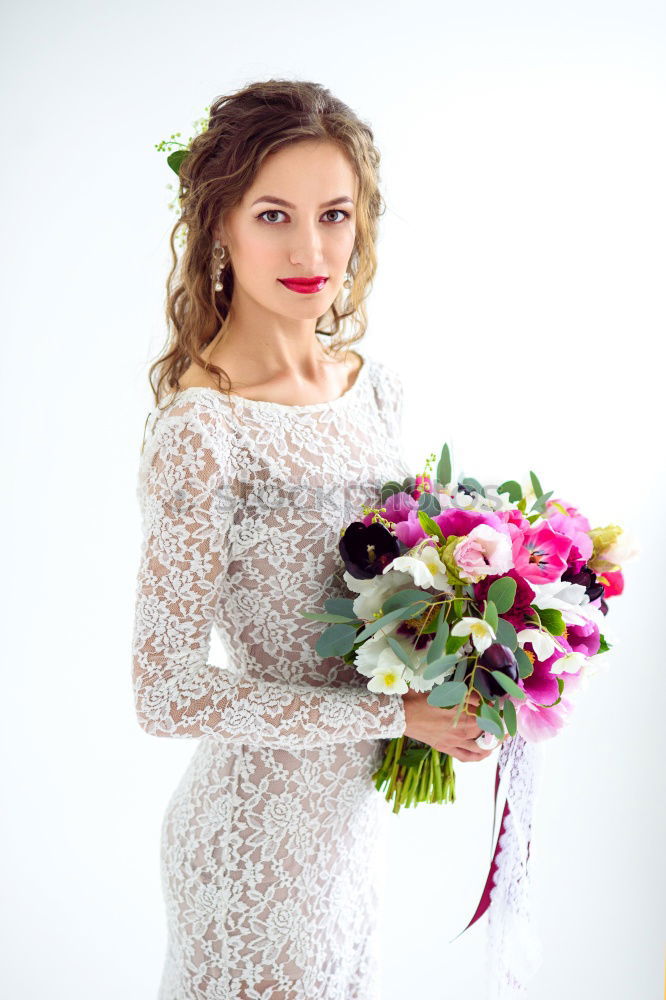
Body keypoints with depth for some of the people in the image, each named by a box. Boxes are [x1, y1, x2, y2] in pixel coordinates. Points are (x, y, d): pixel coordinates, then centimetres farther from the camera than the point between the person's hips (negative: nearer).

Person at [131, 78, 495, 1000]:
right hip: (262, 823, -7)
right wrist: (398, 713, -21)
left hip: (358, 795, 7)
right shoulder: (200, 435, -26)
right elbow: (168, 693, -24)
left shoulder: (374, 381, -3)